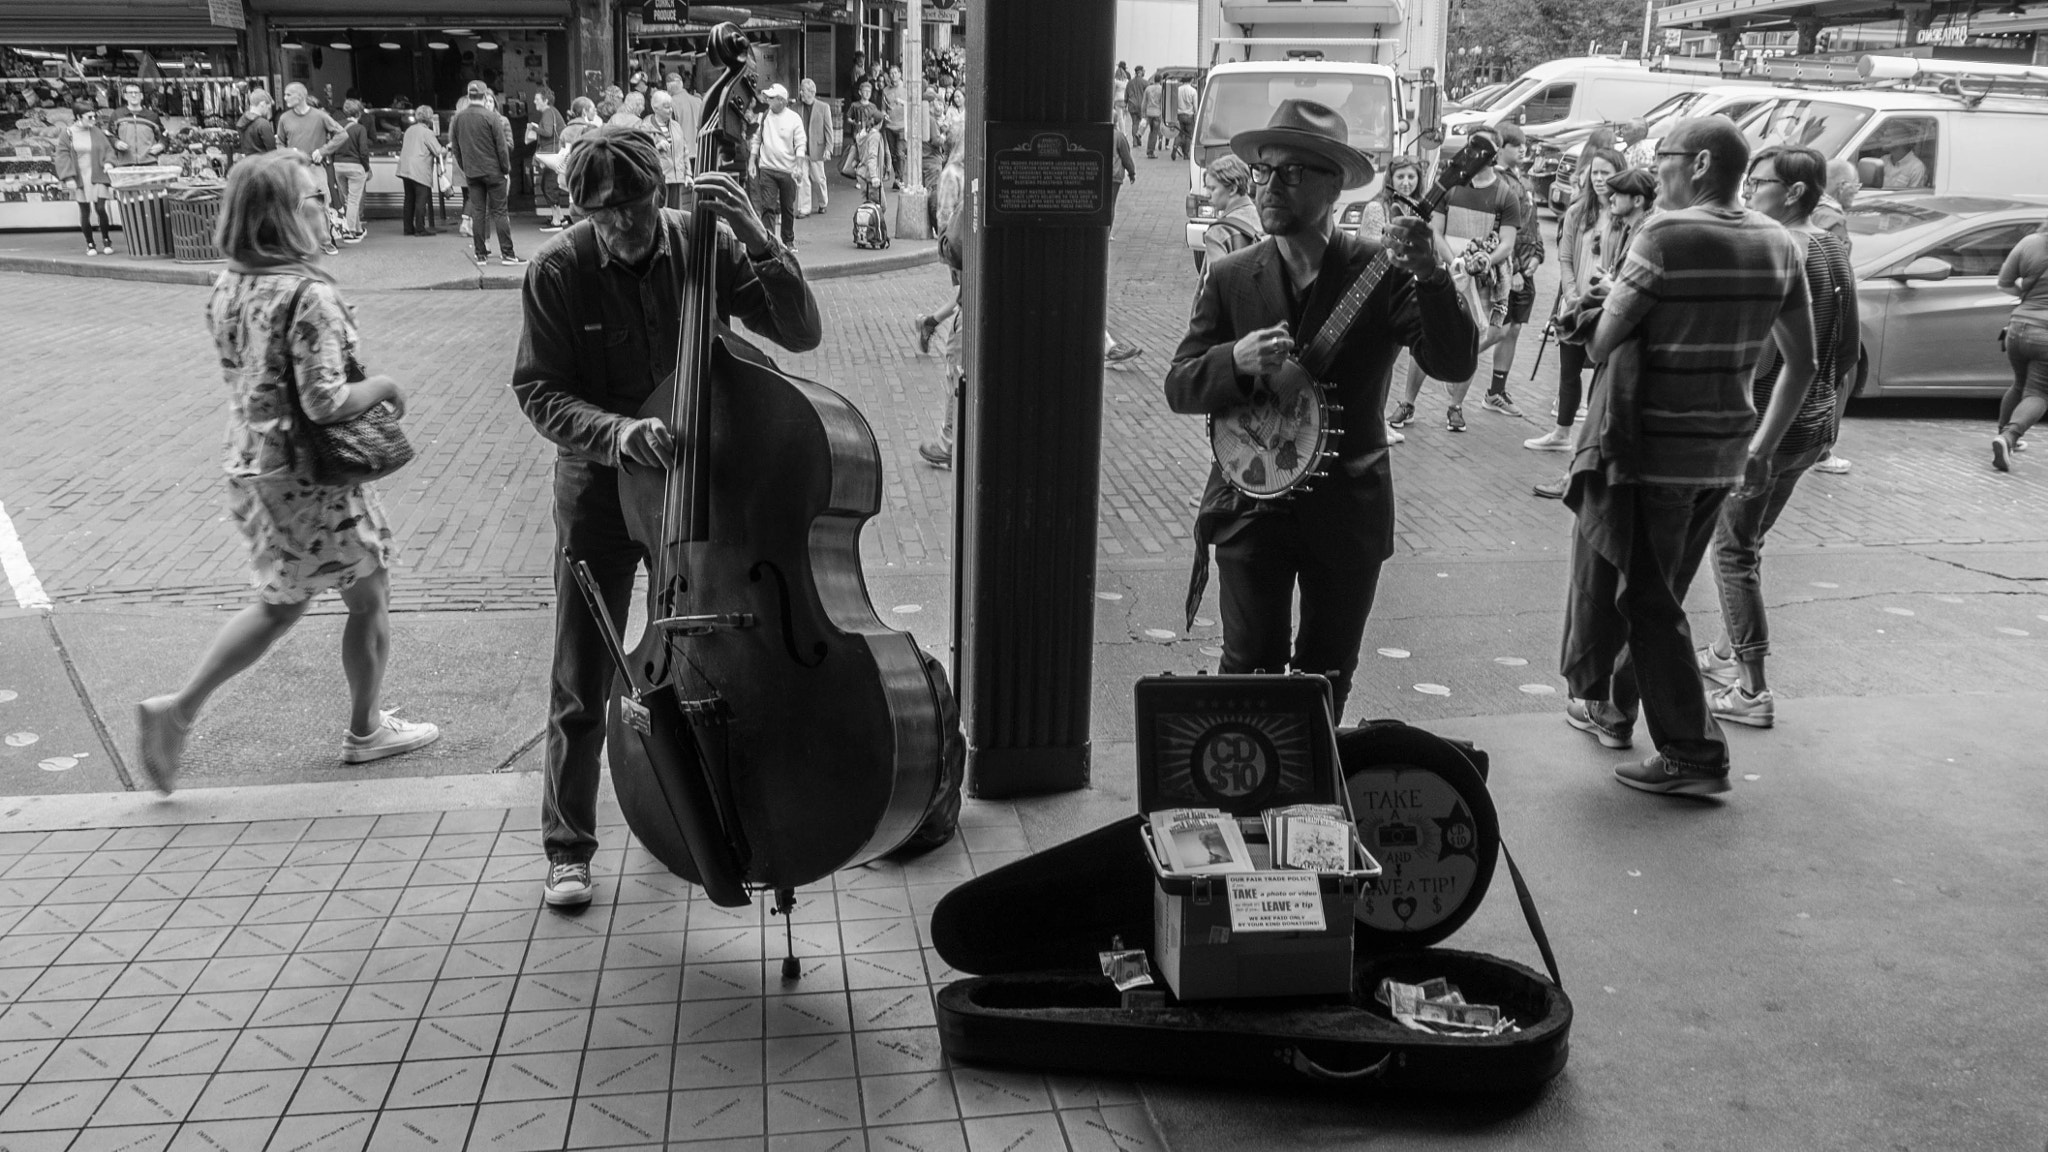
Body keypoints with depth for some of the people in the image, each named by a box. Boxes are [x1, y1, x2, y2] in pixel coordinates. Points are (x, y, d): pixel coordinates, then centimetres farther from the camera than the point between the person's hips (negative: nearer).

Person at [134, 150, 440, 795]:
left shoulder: (229, 288, 3)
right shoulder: (308, 294, -22)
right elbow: (325, 403, -27)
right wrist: (384, 387, -8)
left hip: (251, 468, 8)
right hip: (312, 476, -8)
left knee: (281, 603, 23)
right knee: (369, 598, 13)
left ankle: (179, 710, 16)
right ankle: (366, 730, 28)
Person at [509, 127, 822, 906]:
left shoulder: (703, 246, -11)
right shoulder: (557, 272, -15)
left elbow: (800, 333, -16)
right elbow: (538, 394, -12)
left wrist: (757, 243, -30)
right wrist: (617, 433, -31)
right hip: (599, 485, -2)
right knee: (582, 681, 3)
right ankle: (568, 847, 18)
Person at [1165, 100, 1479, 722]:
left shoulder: (1384, 273, -6)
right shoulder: (1228, 278, 0)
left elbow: (1455, 363, -16)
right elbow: (1179, 387, -4)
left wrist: (1432, 277, -32)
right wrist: (1237, 361, -24)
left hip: (1347, 512, 0)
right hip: (1252, 503, 0)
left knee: (1326, 678, 12)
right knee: (1251, 666, -4)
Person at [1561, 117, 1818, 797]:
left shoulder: (1666, 235, -16)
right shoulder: (1778, 245, 5)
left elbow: (1600, 345, -17)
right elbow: (1802, 364, 10)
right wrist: (1762, 448, 18)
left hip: (1648, 452, -7)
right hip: (1723, 456, 7)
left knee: (1649, 601, 4)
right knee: (1659, 588, 21)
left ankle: (1693, 755, 6)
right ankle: (1615, 707, 37)